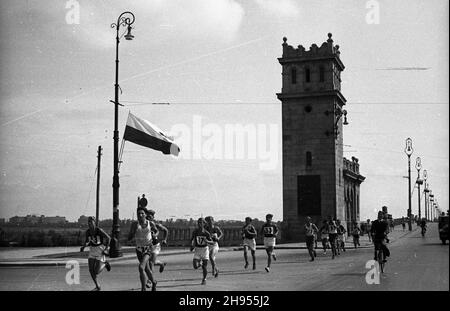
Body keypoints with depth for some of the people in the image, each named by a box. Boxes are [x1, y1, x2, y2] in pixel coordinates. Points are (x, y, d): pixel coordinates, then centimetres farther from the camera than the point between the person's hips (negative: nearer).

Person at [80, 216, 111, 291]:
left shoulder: (99, 230, -17)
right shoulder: (87, 232, -2)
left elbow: (108, 238, -11)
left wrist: (106, 249, -16)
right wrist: (84, 246, -6)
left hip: (100, 250, -5)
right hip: (92, 250, 5)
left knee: (97, 272, -8)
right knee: (91, 270, -3)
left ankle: (105, 264, 23)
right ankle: (97, 286, 13)